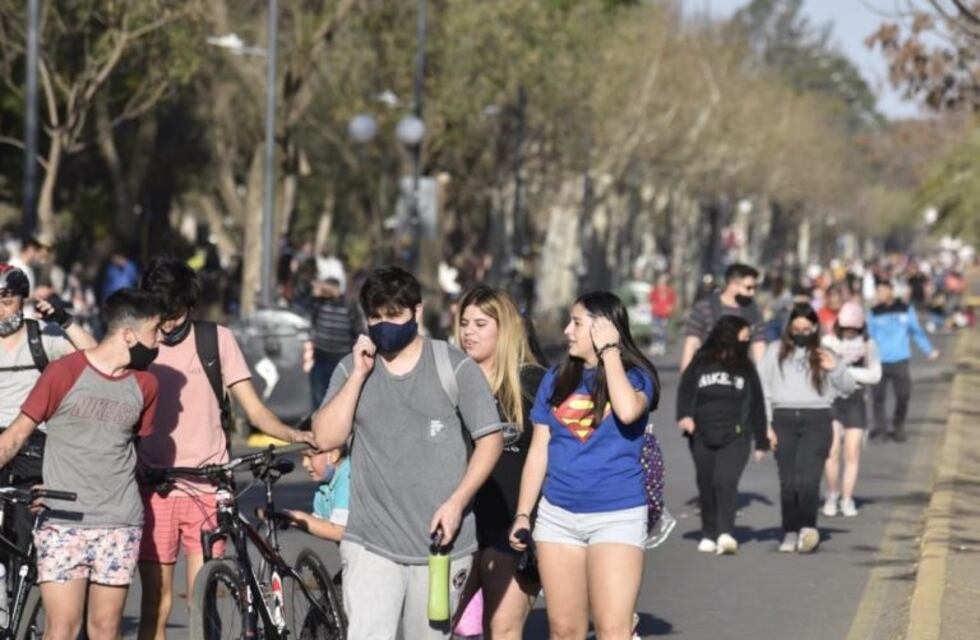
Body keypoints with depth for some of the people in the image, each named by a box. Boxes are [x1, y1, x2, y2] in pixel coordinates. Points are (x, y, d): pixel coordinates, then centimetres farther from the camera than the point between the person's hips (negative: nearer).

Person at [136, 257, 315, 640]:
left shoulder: (216, 340, 5)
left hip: (207, 489, 0)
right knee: (156, 605, 2)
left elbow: (253, 408, 3)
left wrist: (291, 434, -14)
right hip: (154, 490, 0)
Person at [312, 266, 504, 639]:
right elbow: (326, 438, -3)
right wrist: (359, 375, -9)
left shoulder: (454, 368, -1)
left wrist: (457, 502, -12)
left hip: (439, 541, -1)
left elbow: (490, 440, 0)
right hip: (370, 543, 1)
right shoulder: (352, 369, 7)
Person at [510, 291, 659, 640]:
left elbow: (628, 411, -27)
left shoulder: (634, 376, -2)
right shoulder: (556, 379, 10)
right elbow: (538, 451, 12)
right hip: (558, 515, 5)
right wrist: (522, 514, 6)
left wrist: (609, 351, -15)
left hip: (617, 516, -5)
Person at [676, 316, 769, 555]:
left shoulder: (746, 368, 11)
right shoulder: (701, 363, 5)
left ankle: (726, 534, -27)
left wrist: (761, 442, 13)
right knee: (707, 486, 6)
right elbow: (685, 390, -1)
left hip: (735, 436, -1)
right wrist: (684, 415, -21)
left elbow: (756, 405, 14)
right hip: (702, 436, 1)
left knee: (726, 481, -18)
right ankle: (708, 535, 18)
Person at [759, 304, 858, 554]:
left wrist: (835, 369, -7)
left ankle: (808, 526, -4)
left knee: (807, 480, -16)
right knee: (788, 482, 0)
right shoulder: (776, 352, 10)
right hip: (784, 420, 1)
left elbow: (849, 387, 12)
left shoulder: (822, 354, 10)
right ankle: (790, 532, 10)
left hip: (816, 421, -1)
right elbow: (762, 389, 8)